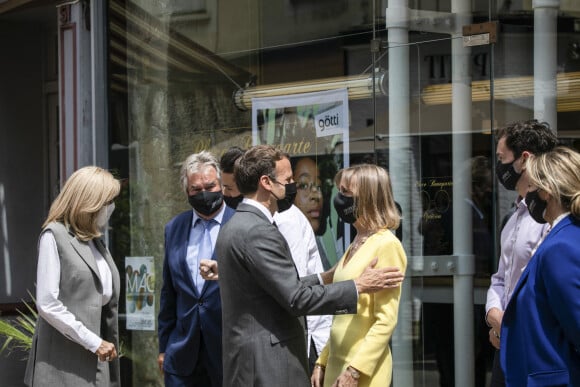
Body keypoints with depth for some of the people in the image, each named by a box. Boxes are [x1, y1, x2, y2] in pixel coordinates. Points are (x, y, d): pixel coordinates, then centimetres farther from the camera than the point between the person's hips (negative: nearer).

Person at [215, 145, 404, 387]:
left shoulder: (234, 228, 14)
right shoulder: (258, 233, -18)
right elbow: (296, 299, -19)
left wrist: (325, 278, 20)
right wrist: (358, 287, -11)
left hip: (245, 360, 10)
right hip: (269, 366, -10)